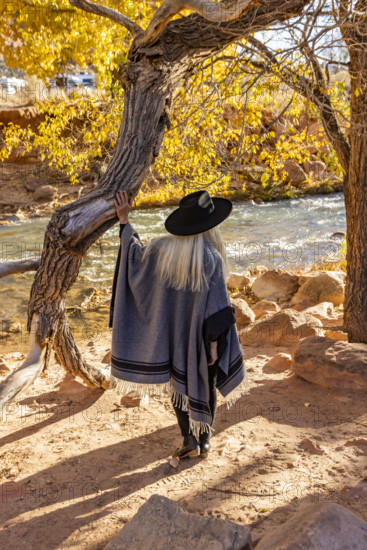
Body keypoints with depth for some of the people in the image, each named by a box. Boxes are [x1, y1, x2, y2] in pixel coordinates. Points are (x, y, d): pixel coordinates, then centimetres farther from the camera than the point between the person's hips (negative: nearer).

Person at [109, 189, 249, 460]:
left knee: (179, 385, 21)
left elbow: (135, 252, 6)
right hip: (201, 335, -3)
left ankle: (189, 440, 19)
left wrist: (124, 219, 14)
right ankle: (204, 441, 30)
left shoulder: (163, 249, -12)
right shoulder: (211, 258, -23)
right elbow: (216, 305, -22)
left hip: (173, 334, 3)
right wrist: (214, 343, -14)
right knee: (204, 387, 19)